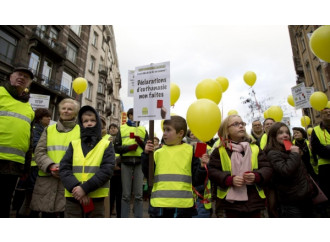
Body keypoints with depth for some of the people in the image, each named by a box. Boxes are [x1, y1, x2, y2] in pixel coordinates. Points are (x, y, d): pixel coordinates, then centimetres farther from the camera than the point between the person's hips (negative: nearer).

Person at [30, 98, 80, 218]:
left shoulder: (81, 131, 7)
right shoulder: (49, 130, 15)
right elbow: (39, 152, 7)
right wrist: (50, 166, -11)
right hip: (46, 180, 3)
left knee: (65, 214, 0)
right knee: (47, 215, 11)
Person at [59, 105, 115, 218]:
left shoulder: (106, 145, 2)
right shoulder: (74, 144, 9)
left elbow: (106, 170, -9)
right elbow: (64, 168, -1)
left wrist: (85, 188, -18)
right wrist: (75, 187, -17)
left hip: (96, 198, -1)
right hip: (73, 198, 2)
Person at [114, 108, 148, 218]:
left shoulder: (143, 129, 14)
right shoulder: (122, 129, 11)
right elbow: (117, 148, 3)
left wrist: (140, 141, -11)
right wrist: (129, 147, -14)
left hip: (139, 163, 1)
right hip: (126, 162, -1)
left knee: (138, 194, 4)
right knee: (126, 194, 4)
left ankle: (139, 217, 14)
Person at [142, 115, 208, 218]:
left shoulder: (190, 151, -1)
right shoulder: (158, 153, 7)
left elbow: (196, 180, 0)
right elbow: (148, 174, 2)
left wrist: (202, 168, -19)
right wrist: (146, 154, -7)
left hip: (183, 205, -2)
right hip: (158, 204, 2)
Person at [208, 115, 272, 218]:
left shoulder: (255, 148, 5)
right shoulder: (219, 151, -2)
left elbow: (267, 168, 3)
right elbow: (212, 171, -6)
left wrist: (256, 176, -18)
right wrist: (230, 180, -20)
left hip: (254, 200, 2)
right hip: (230, 200, -2)